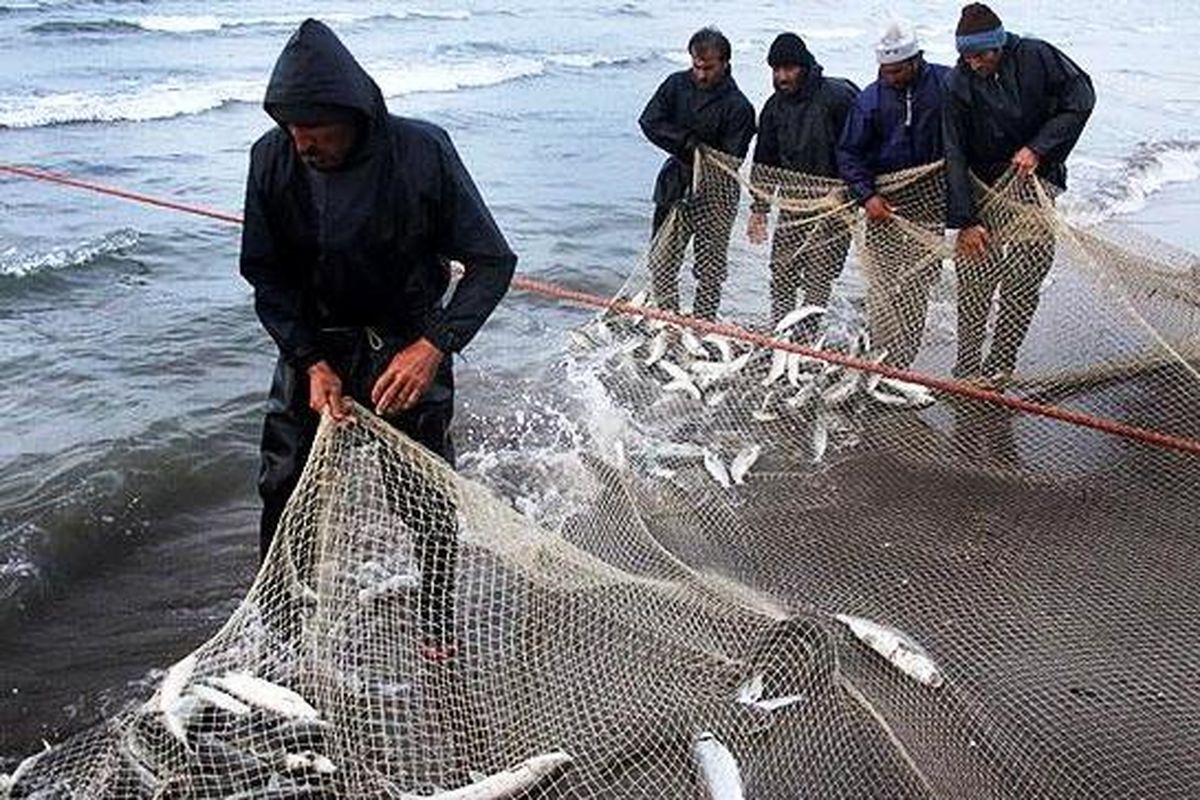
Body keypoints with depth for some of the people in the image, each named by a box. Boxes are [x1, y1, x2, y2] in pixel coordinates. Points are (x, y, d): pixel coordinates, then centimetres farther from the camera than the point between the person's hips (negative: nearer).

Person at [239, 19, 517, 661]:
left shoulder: (422, 152, -24)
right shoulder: (273, 159, -16)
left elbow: (492, 262, -18)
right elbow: (266, 276, -6)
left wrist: (433, 346, -30)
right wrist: (312, 362, -19)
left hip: (409, 345, -2)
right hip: (313, 346, 2)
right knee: (283, 487, 5)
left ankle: (437, 625, 27)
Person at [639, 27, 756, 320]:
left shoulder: (737, 107, -11)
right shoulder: (677, 85, 2)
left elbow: (731, 160, -13)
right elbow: (649, 121, -5)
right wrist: (686, 142, -12)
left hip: (716, 190, -4)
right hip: (678, 185, 4)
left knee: (710, 267, 4)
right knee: (661, 259, 3)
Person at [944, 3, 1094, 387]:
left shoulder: (1036, 57, -6)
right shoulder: (958, 84, -6)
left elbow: (1080, 97, -1)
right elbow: (954, 156, -9)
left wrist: (1038, 148, -12)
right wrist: (965, 221, -15)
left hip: (1034, 176, 0)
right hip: (982, 184, 1)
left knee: (1031, 258, -15)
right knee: (973, 276, -5)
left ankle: (999, 363, -7)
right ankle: (967, 367, 6)